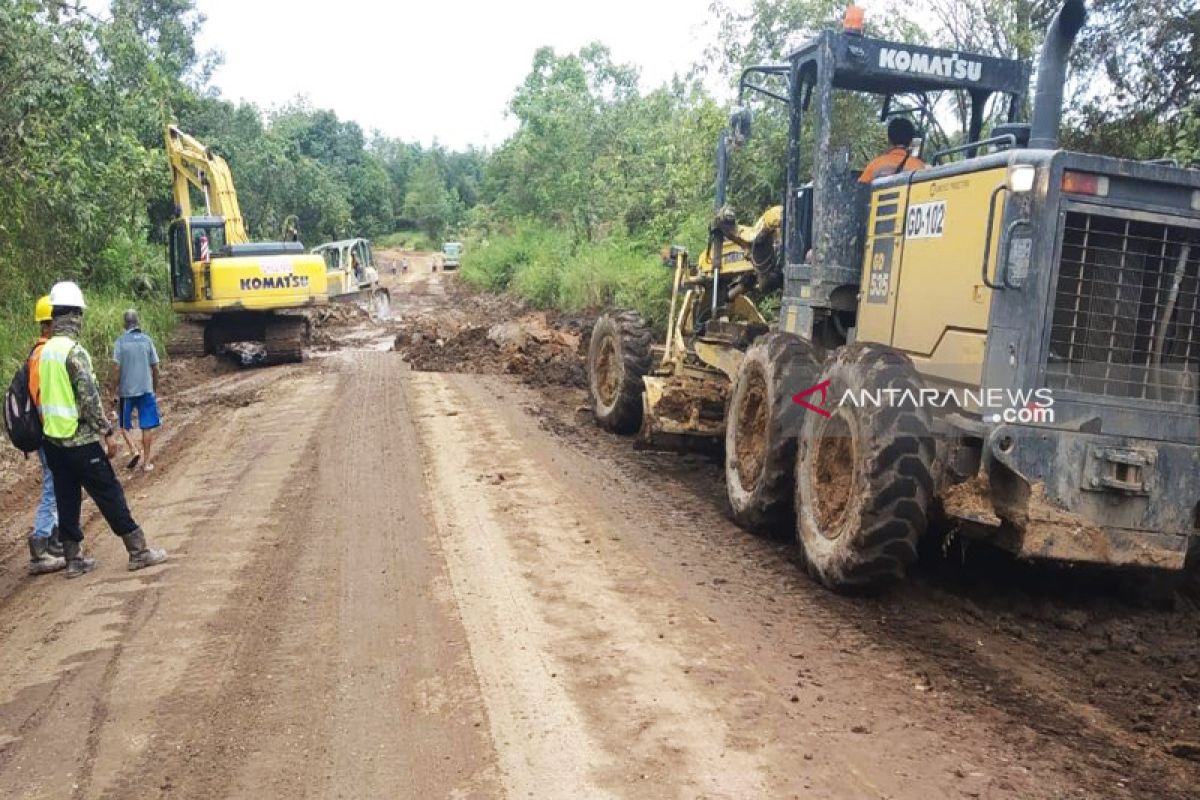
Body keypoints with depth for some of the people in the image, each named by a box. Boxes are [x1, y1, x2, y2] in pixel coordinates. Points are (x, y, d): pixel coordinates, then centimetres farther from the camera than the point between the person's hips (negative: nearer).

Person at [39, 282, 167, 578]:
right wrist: (107, 432, -13)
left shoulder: (44, 351, 8)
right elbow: (89, 398, -19)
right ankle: (138, 551, 5)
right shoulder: (75, 351, -17)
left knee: (66, 500, 12)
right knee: (110, 495, -1)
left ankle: (74, 559, 17)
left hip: (53, 440, 8)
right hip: (81, 441, -8)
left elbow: (44, 395, 15)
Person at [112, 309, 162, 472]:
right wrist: (155, 388, 14)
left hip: (126, 390, -1)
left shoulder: (120, 341, -5)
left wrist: (117, 388, 2)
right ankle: (146, 461, 9)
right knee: (147, 426, 6)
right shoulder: (147, 340, 0)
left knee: (124, 424, 15)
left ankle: (134, 450, -3)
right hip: (146, 389, 1)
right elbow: (155, 367, 2)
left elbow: (116, 368, -8)